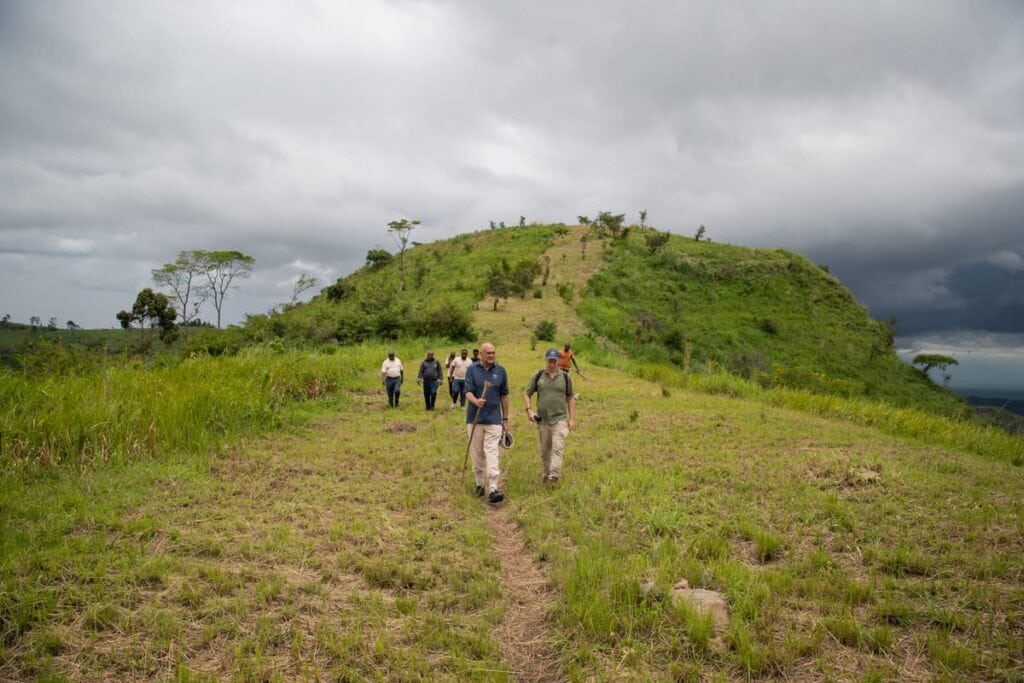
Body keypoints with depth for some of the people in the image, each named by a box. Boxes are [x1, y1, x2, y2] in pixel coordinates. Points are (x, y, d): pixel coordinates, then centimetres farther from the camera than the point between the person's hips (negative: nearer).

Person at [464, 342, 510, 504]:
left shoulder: (500, 371, 3)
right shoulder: (472, 370, 0)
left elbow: (504, 395, 9)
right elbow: (468, 392, -8)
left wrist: (505, 418, 10)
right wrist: (476, 401, -31)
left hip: (494, 419, -1)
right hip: (475, 418, 1)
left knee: (492, 454, -9)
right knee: (477, 454, 10)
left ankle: (493, 489, -13)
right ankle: (480, 484, 25)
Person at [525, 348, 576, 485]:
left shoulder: (565, 377, 3)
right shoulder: (538, 376, 3)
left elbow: (570, 398, 8)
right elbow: (528, 394, 10)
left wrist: (572, 418, 4)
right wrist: (529, 410, -5)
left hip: (560, 419, -1)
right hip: (542, 420, 1)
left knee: (558, 448, -13)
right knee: (545, 450, 11)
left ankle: (554, 476, -16)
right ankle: (546, 475, 25)